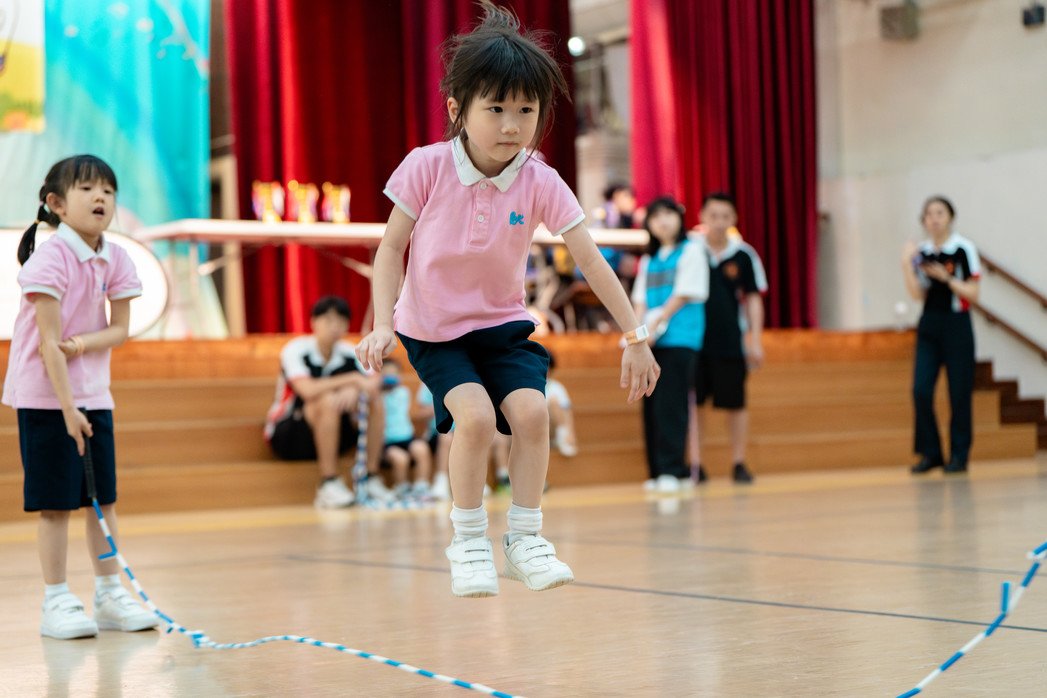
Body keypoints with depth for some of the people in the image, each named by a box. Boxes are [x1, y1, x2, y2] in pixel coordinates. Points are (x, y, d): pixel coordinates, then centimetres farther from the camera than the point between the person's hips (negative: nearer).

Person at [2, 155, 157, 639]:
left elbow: (121, 329, 2)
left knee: (104, 498, 9)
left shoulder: (116, 259, 1)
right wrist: (68, 408, -21)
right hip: (46, 397, -6)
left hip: (94, 394, 6)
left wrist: (85, 341, -18)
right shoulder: (50, 259, -17)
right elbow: (49, 342, -19)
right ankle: (56, 604, 7)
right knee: (57, 503, -2)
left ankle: (110, 596, 19)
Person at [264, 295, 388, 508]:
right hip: (285, 438, -6)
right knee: (328, 400, -33)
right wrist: (353, 379, -32)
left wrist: (354, 390, -35)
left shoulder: (350, 353, 0)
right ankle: (329, 486, -30)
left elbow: (375, 381, -14)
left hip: (328, 437, 6)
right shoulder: (295, 351, -16)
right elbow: (308, 390, -33)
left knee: (374, 402, -12)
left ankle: (370, 481, -11)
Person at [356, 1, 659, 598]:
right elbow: (392, 246, -6)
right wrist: (381, 323, -16)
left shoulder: (540, 183, -14)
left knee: (531, 409, -20)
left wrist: (636, 336, -12)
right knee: (475, 414, -24)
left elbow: (591, 261, -11)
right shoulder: (427, 168, -17)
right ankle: (469, 541, -3)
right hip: (433, 328, -2)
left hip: (504, 325, 2)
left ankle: (526, 538, 0)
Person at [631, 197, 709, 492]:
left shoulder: (691, 252, 1)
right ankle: (656, 471, 8)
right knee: (652, 405, 3)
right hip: (651, 341, 6)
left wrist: (655, 325, -11)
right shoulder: (648, 259, 20)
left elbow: (683, 295, -7)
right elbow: (641, 299, 14)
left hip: (679, 338, -6)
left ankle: (672, 470, -12)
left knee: (670, 404, -12)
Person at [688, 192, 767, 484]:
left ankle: (739, 463, 15)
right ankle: (695, 463, 13)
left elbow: (753, 298, 5)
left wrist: (756, 340, 1)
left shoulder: (744, 255, -1)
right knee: (693, 402, 4)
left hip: (731, 342, 0)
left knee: (735, 403, 4)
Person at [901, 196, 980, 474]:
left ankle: (959, 455, 9)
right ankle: (930, 452, 8)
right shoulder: (921, 252, 6)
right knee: (921, 390, -4)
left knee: (959, 393, 0)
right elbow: (918, 294, 0)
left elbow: (972, 294, -7)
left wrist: (946, 277, -19)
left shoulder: (964, 249, -7)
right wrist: (907, 266, -12)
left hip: (957, 326, -4)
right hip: (929, 325, 4)